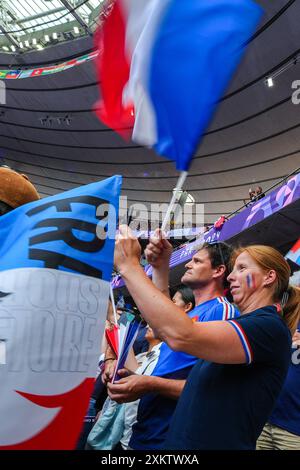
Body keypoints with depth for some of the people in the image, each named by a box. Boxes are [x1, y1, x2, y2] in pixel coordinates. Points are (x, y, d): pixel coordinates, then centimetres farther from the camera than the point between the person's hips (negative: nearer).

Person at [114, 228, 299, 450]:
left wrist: (129, 266, -24)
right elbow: (163, 327, 11)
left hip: (216, 443, -8)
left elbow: (181, 336, -33)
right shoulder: (239, 325, 11)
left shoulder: (270, 328, -17)